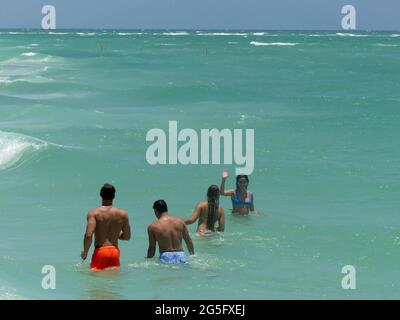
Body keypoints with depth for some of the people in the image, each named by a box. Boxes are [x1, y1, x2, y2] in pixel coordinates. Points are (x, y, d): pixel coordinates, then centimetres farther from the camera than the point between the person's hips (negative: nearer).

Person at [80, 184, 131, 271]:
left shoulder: (94, 213, -5)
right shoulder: (123, 214, 4)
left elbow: (88, 235, -15)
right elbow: (127, 236, 9)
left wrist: (85, 252, 0)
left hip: (100, 251, -3)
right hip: (115, 251, 3)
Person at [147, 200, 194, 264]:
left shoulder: (152, 227, 2)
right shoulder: (180, 221, 10)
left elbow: (152, 249, 6)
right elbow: (189, 242, 17)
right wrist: (192, 256, 33)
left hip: (165, 257, -2)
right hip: (181, 256, 3)